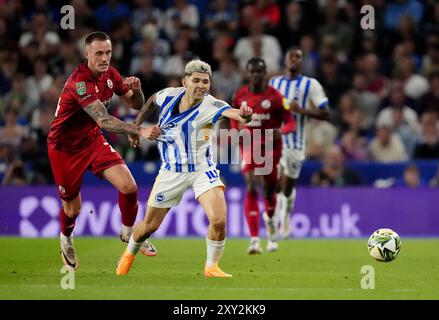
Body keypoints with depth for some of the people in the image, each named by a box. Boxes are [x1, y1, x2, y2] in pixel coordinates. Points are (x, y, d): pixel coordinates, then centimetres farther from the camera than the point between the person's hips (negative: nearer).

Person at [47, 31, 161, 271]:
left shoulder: (110, 74, -5)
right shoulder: (79, 81, -31)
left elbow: (136, 104, 6)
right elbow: (103, 121, -41)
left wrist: (136, 89, -18)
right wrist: (140, 131, -51)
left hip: (93, 141, 6)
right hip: (65, 148, -6)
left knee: (129, 186, -13)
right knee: (72, 208, 6)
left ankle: (128, 232, 14)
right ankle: (66, 239, 41)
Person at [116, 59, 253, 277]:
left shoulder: (209, 106, -22)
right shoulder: (168, 96, -11)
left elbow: (228, 111, -46)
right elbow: (151, 101, 14)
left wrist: (242, 115, -67)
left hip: (202, 170, -2)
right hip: (171, 172, 3)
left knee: (218, 220, -23)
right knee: (149, 226, 12)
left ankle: (211, 267, 2)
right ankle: (129, 255, 44)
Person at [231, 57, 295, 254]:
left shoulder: (275, 96, -7)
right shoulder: (240, 95, 2)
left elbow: (290, 122, -6)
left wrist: (280, 131, -28)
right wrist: (236, 131, 0)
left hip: (270, 148, -1)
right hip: (249, 147, 1)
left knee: (269, 190, 11)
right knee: (252, 189, -16)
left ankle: (269, 220, 48)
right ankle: (254, 239, -21)